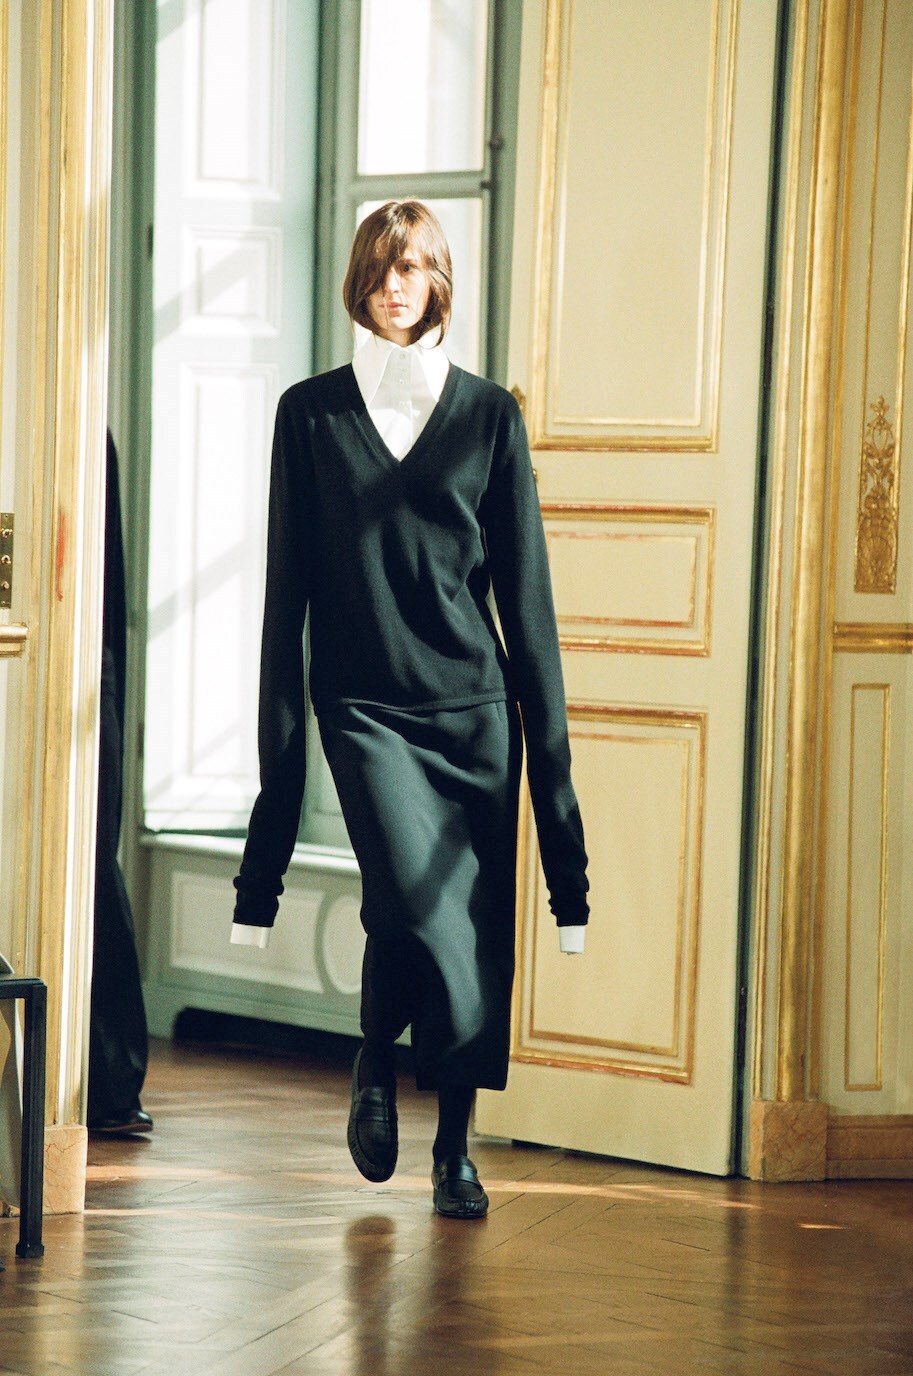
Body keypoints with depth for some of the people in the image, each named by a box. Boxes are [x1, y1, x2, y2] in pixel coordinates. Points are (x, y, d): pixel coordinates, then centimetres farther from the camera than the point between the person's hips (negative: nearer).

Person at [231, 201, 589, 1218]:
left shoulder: (488, 413, 7)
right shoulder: (312, 412, 6)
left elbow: (524, 581, 7)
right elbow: (288, 586, 5)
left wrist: (546, 727, 3)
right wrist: (282, 726, 2)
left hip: (472, 698, 2)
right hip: (365, 703, -1)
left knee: (477, 918, 0)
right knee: (412, 894, -20)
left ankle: (455, 1149, 12)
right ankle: (375, 1069, 8)